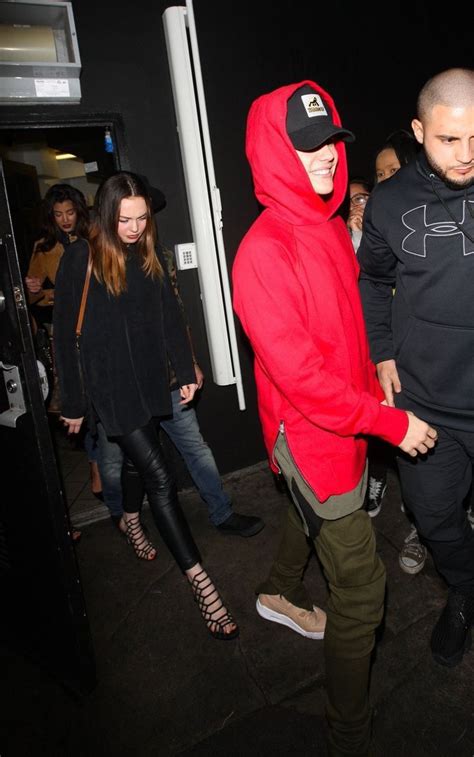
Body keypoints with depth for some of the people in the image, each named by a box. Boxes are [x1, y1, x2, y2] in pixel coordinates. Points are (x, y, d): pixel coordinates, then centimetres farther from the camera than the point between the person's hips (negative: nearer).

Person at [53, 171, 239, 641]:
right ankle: (201, 584, -3)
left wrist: (186, 371, 5)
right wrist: (73, 402, -6)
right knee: (159, 476, -8)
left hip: (149, 378, 5)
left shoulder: (149, 254, 4)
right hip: (110, 385, -5)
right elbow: (66, 333, -8)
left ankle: (131, 520, 53)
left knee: (138, 457, 22)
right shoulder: (81, 259, -11)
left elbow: (170, 316, 9)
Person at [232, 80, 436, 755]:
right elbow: (300, 375, -26)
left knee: (317, 514, 30)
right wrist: (390, 422, -20)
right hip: (310, 433, -9)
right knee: (361, 586, -2)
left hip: (351, 417, 9)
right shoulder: (263, 252, -24)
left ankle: (280, 595, 61)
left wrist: (372, 385, 7)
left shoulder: (332, 227, 4)